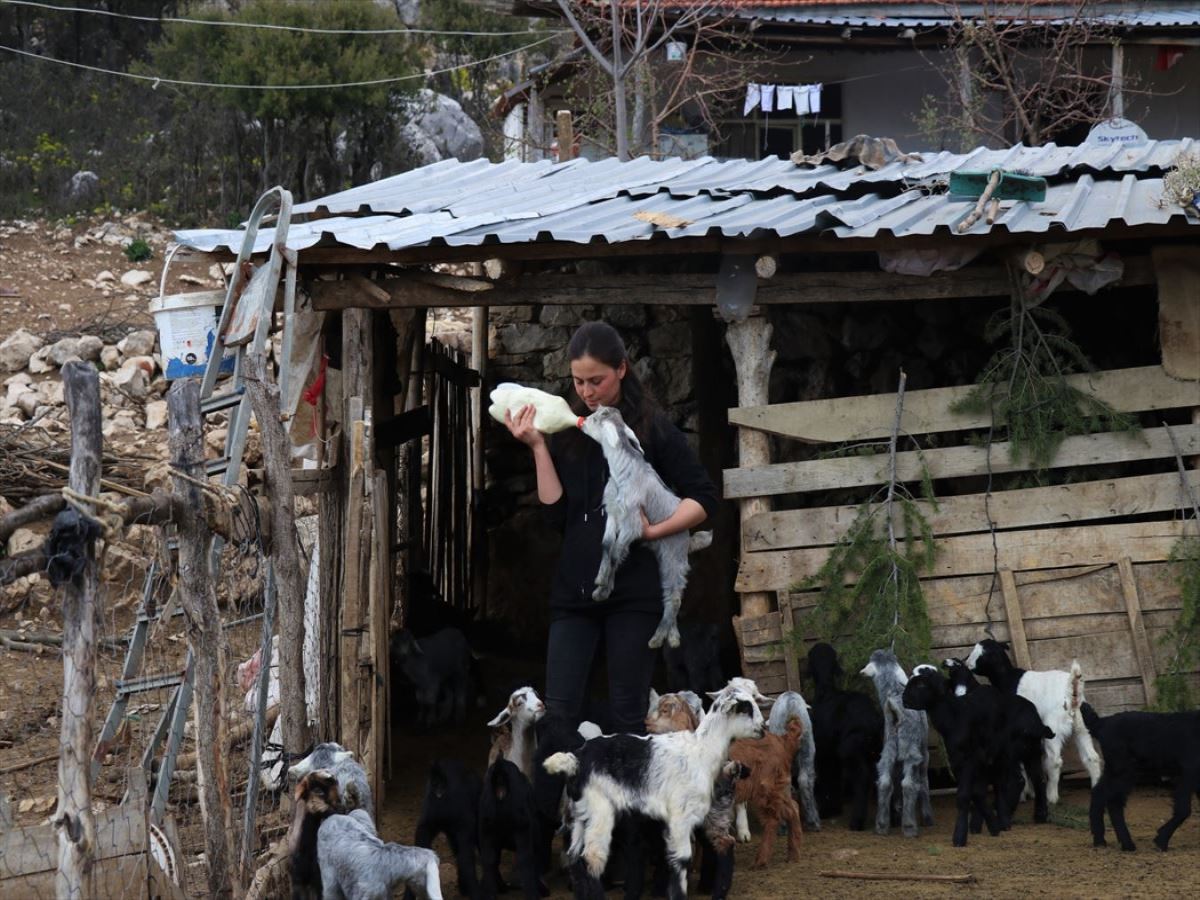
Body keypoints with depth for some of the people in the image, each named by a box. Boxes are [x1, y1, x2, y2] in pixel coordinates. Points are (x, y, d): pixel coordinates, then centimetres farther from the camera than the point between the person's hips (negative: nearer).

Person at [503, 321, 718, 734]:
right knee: (559, 713, -4)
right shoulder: (566, 432, 8)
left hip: (633, 591, -3)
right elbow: (555, 510, 0)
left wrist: (653, 530, -12)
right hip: (574, 591, 3)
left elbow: (703, 499, 0)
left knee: (627, 715, 1)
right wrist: (538, 447, -5)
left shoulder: (652, 428, 0)